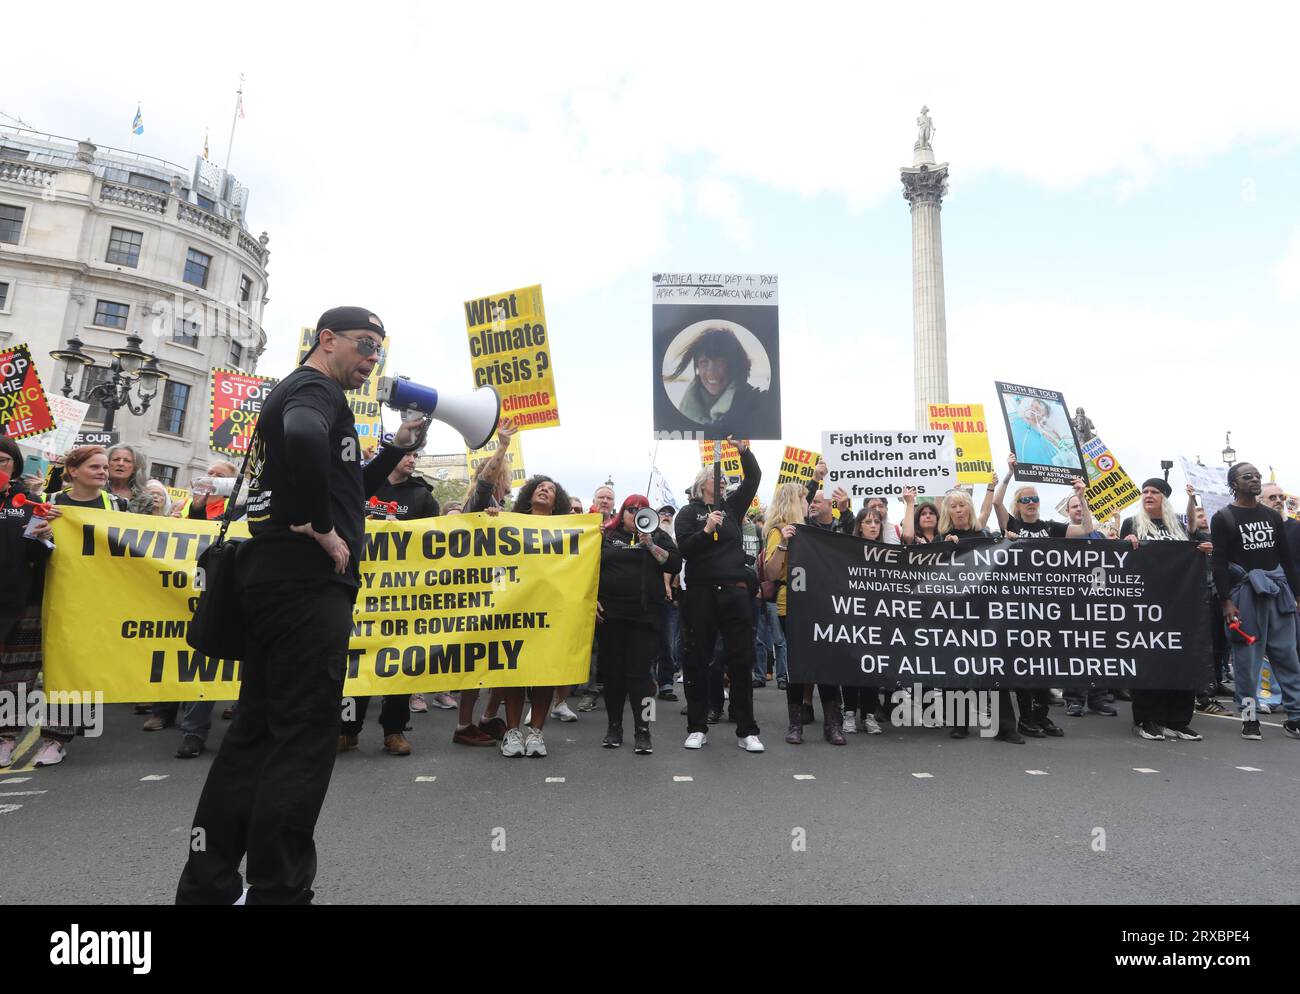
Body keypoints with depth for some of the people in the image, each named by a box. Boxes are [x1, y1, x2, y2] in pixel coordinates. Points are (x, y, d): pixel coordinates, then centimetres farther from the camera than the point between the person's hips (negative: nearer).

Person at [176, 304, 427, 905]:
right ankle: (276, 892, 3)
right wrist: (321, 526, -23)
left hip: (277, 579, 10)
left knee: (256, 731, 14)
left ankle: (207, 885, 23)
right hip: (307, 580, -10)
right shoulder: (316, 387, -6)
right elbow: (304, 438, -33)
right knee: (304, 740, -5)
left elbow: (347, 488, 29)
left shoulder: (294, 391, 26)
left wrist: (397, 449, 20)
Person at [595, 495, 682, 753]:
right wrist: (592, 600, -1)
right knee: (613, 671, 7)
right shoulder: (606, 536, 11)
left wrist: (650, 545, -13)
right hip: (610, 614, 1)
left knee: (640, 672, -4)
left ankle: (642, 730, 3)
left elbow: (675, 565, -2)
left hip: (646, 615, -1)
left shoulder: (658, 535, 10)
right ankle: (614, 727, 21)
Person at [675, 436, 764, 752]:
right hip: (701, 593, -2)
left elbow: (754, 477, 9)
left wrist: (743, 448, -2)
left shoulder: (732, 507, 15)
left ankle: (747, 731, 10)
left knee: (741, 660, 3)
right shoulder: (688, 512, 5)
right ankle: (697, 728, 15)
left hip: (735, 591, 3)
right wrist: (706, 530, -20)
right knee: (697, 661, 3)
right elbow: (684, 549, -6)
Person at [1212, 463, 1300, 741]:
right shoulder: (1223, 518, -2)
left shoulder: (1272, 515, 14)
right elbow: (1219, 562, -7)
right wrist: (1226, 601, -14)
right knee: (1247, 657, 0)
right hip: (1245, 591, -5)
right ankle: (1249, 717, 8)